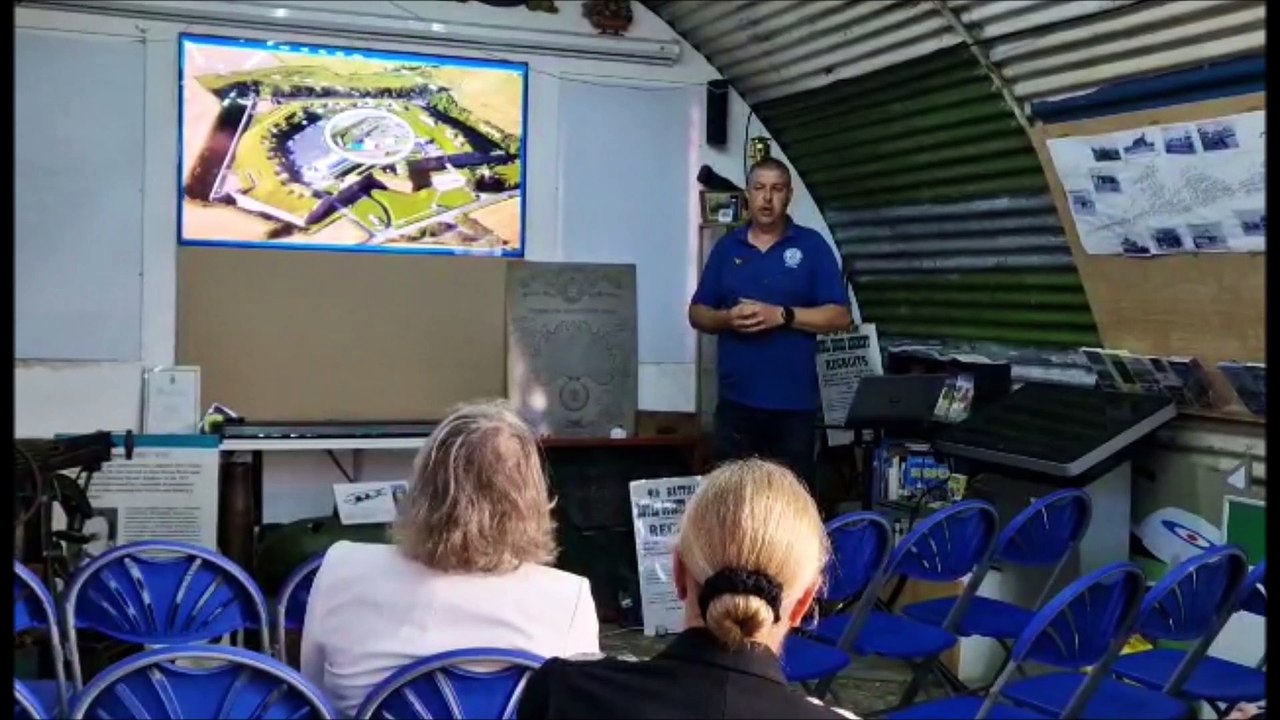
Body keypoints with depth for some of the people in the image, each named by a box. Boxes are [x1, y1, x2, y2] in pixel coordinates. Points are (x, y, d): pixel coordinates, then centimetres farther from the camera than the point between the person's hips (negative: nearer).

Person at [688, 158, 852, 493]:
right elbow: (697, 314, 11)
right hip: (736, 399, 2)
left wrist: (782, 316, -16)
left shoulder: (812, 246, 1)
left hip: (794, 401, -2)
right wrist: (726, 318, -10)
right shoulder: (726, 247, 9)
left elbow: (840, 316, -4)